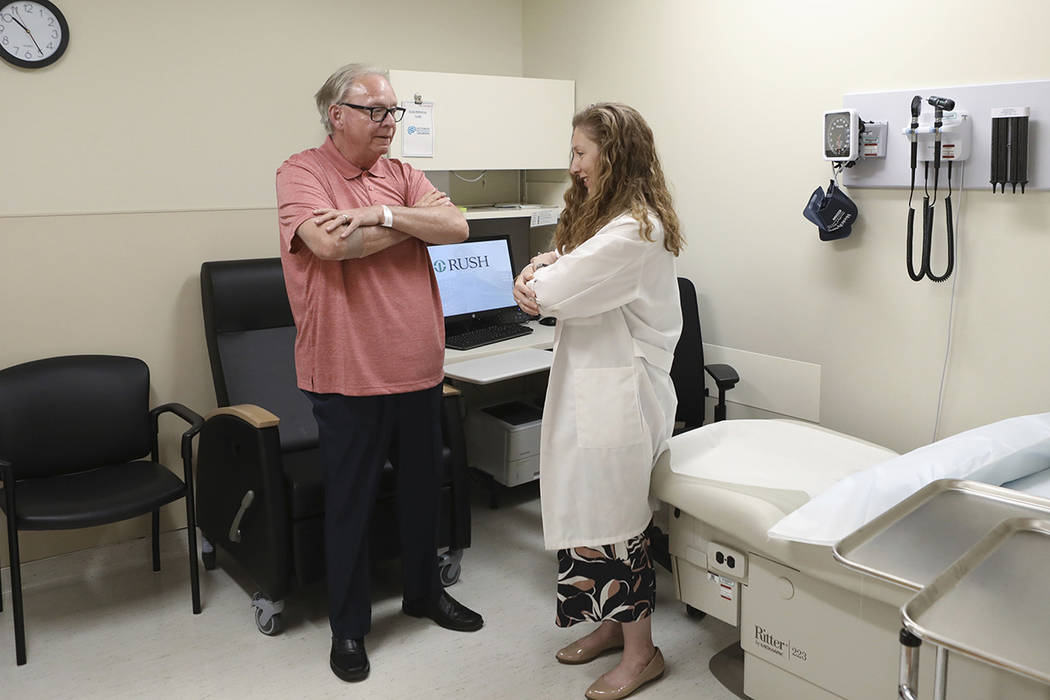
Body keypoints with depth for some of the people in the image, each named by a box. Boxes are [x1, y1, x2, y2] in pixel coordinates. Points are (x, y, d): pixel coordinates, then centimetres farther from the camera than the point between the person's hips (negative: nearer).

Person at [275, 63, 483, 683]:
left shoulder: (403, 175, 9)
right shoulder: (302, 172, -6)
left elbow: (457, 227, -6)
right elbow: (331, 244, -24)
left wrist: (381, 214, -18)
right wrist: (413, 222, -11)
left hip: (419, 367, 5)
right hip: (348, 375, -5)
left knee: (422, 486, 18)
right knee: (351, 500, 7)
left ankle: (425, 591, 40)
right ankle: (349, 626, 25)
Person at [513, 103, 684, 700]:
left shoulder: (636, 230, -19)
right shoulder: (600, 215, 16)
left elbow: (558, 291, -21)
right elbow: (552, 282, 14)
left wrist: (535, 279, 1)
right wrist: (546, 268, -9)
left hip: (618, 391, -9)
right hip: (587, 383, 9)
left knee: (610, 520, 1)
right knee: (589, 513, 16)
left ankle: (640, 651, 19)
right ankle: (613, 625, 33)